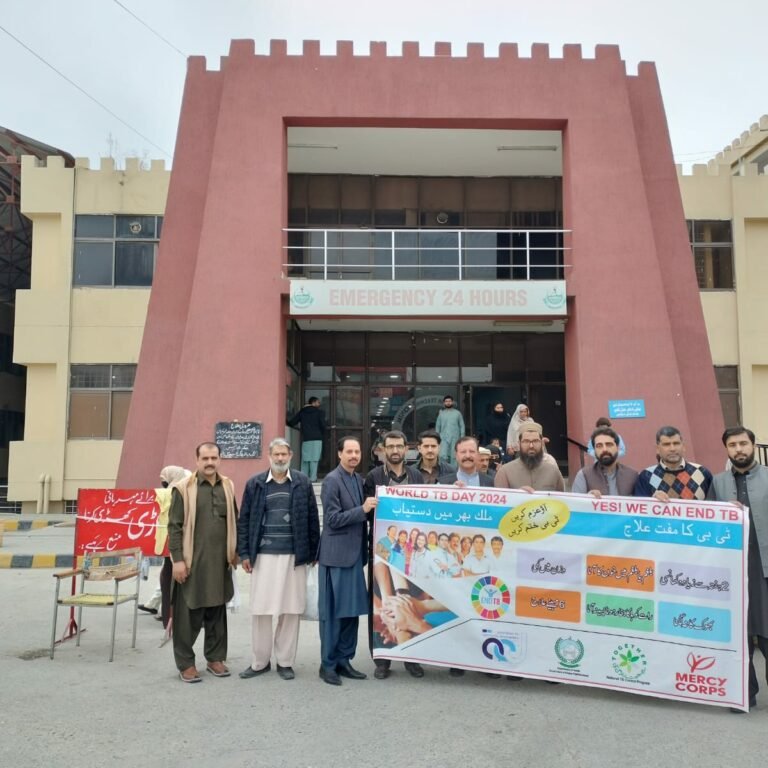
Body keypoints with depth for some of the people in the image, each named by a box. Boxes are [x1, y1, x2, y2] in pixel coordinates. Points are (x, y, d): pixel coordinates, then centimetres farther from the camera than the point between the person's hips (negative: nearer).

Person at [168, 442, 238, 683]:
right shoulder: (184, 488, -6)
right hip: (192, 561, -4)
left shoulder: (228, 486, 8)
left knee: (217, 612, 12)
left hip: (220, 561, 4)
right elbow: (174, 526, -7)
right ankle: (186, 663, 15)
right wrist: (177, 559, -11)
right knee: (188, 614, 2)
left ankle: (215, 658, 25)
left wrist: (236, 551, 10)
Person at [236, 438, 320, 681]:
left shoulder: (303, 483, 4)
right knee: (260, 610, 5)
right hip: (263, 555, 0)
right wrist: (244, 553, 0)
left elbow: (312, 519, 5)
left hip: (294, 555, 0)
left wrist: (313, 552, 3)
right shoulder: (255, 483, 4)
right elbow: (244, 520, 5)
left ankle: (285, 661, 18)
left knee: (291, 610, 5)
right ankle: (259, 661, 19)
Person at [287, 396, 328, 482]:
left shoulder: (301, 412, 11)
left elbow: (290, 422, 6)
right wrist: (323, 434, 12)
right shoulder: (319, 412, 2)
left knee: (305, 459, 8)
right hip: (316, 439, -3)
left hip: (305, 439, 3)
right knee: (314, 459, -2)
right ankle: (312, 477, -7)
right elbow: (324, 426, -5)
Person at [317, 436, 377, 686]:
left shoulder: (359, 480, 12)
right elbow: (332, 519, -14)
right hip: (337, 555, -7)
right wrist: (363, 509, -21)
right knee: (332, 612, 1)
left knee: (352, 611, 11)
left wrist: (371, 508, 1)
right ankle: (328, 664, 12)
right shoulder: (332, 480, -10)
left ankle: (344, 660, 22)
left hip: (355, 554, 7)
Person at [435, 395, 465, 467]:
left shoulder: (457, 413, 6)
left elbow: (462, 426, 5)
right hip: (444, 439, 0)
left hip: (455, 438, 0)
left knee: (454, 457, 0)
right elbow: (437, 426, 11)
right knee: (443, 456, -13)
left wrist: (462, 437, -2)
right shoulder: (441, 413, 9)